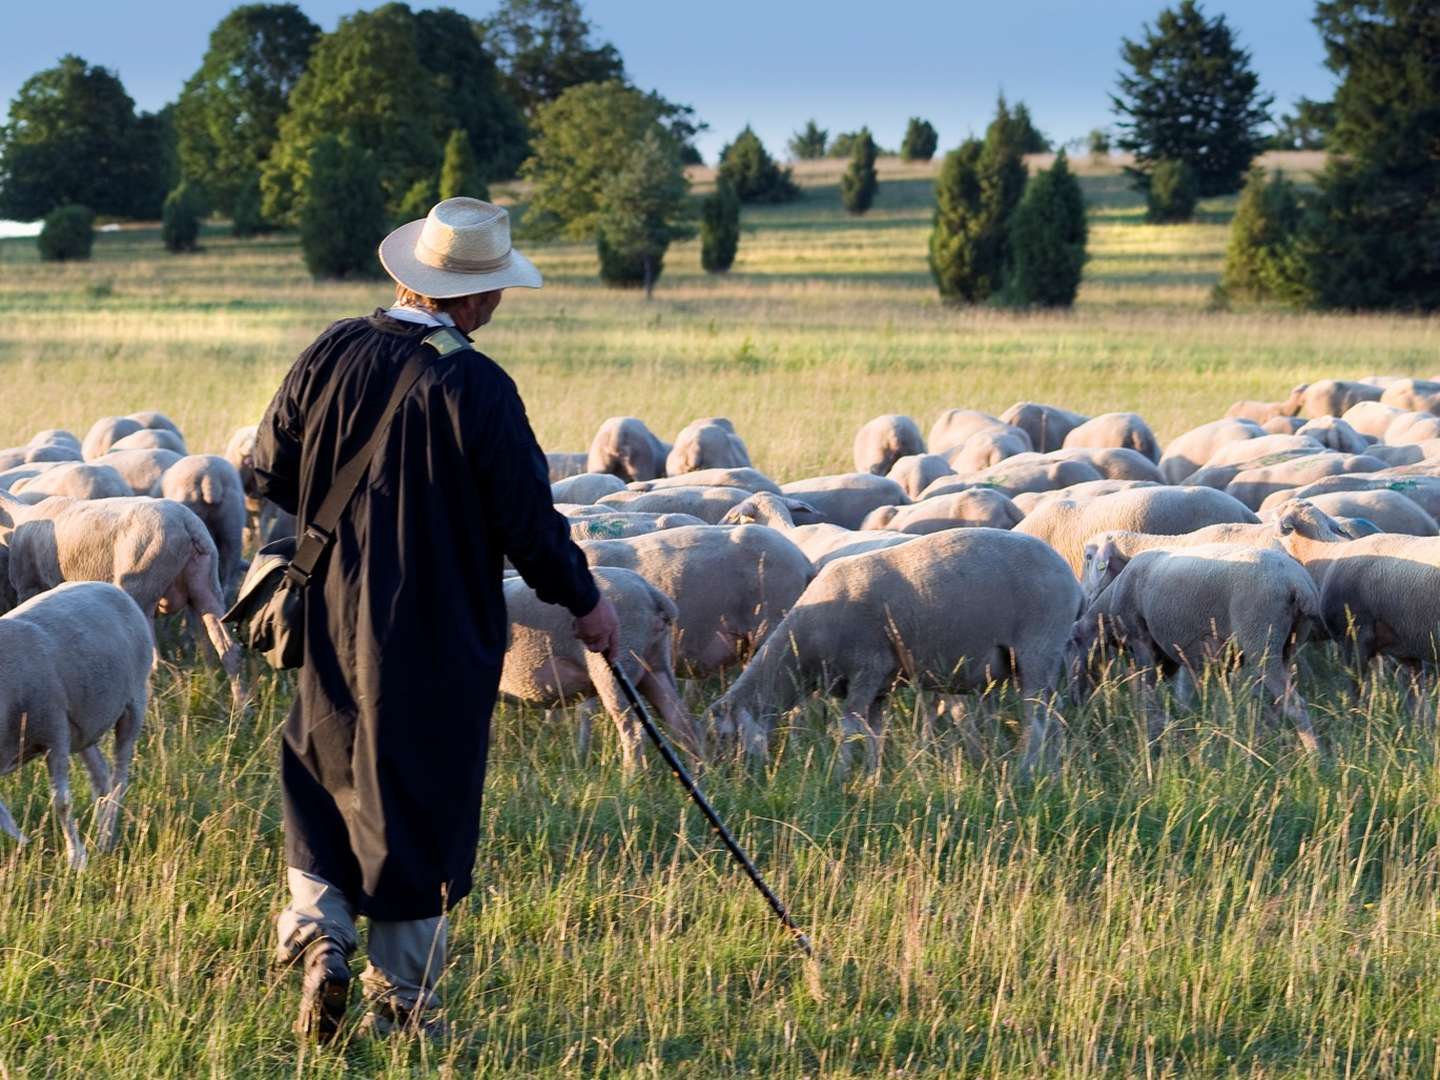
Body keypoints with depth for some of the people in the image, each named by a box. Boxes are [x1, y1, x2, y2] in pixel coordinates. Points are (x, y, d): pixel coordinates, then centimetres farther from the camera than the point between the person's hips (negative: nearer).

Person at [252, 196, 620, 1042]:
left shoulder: (331, 357, -3)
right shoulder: (478, 388, -17)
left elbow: (270, 475, 6)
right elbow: (529, 521, -12)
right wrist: (585, 601, 4)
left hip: (331, 622, 4)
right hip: (435, 640, -4)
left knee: (322, 782, 20)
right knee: (418, 810, 6)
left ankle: (318, 931, 1)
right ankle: (401, 997, 12)